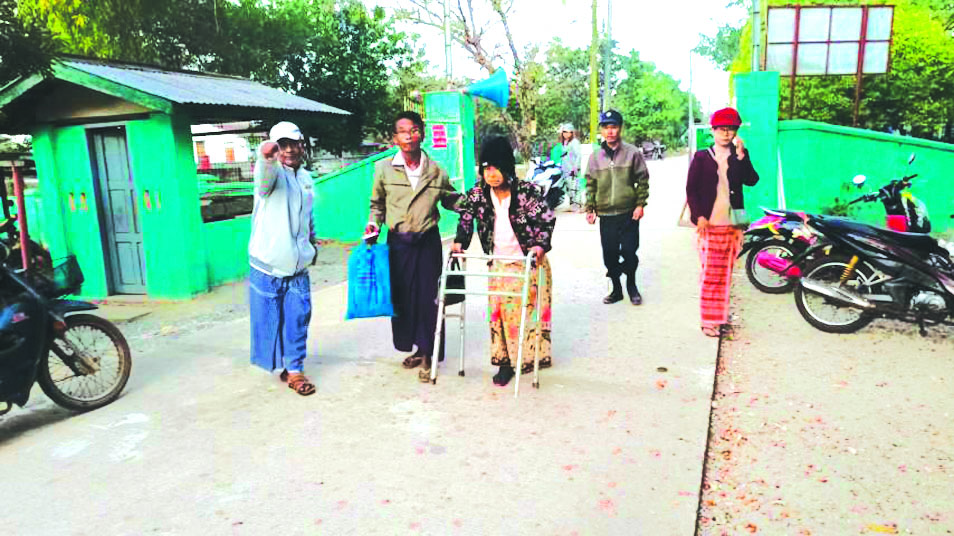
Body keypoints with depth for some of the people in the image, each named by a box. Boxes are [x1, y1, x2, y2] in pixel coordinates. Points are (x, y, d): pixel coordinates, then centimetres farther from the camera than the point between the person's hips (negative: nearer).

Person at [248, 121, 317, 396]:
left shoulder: (306, 178, 10)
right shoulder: (273, 173, -11)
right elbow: (265, 171, -38)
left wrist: (312, 242, 33)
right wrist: (267, 154, -60)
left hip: (298, 270, 5)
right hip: (267, 269, -5)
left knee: (297, 322, 7)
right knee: (268, 321, 8)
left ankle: (294, 370, 20)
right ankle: (274, 362, 30)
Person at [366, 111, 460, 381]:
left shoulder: (435, 171, 1)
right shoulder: (384, 169, 0)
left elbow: (451, 201, 12)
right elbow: (377, 204, 11)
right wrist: (374, 223, -6)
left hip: (428, 240, -1)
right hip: (398, 241, 1)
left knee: (429, 296, -1)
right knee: (402, 295, 7)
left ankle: (429, 355, 13)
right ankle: (416, 349, 26)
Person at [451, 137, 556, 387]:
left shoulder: (527, 191, -17)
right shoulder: (478, 194, -5)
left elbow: (547, 219, -15)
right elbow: (466, 216, 9)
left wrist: (541, 245, -29)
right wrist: (460, 242, -2)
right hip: (499, 264, 3)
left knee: (529, 309, 5)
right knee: (499, 311, 4)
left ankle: (532, 356, 23)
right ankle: (506, 361, 15)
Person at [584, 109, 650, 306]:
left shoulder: (632, 153, 0)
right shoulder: (595, 157, 7)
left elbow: (643, 180, 2)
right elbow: (591, 184, 11)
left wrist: (640, 204, -5)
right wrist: (590, 209, 6)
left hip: (629, 213, -2)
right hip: (605, 215, 2)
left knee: (629, 252, 0)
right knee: (609, 254, 6)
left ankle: (631, 285, 23)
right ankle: (616, 289, 22)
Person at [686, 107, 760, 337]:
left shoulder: (739, 157, 11)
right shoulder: (702, 157, 4)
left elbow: (752, 181, -4)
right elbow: (691, 189, 1)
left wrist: (741, 156, -14)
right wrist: (699, 216, -9)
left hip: (731, 224, 3)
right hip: (709, 223, -3)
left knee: (724, 274, 8)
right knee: (710, 273, -5)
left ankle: (720, 316, 19)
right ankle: (709, 320, 2)